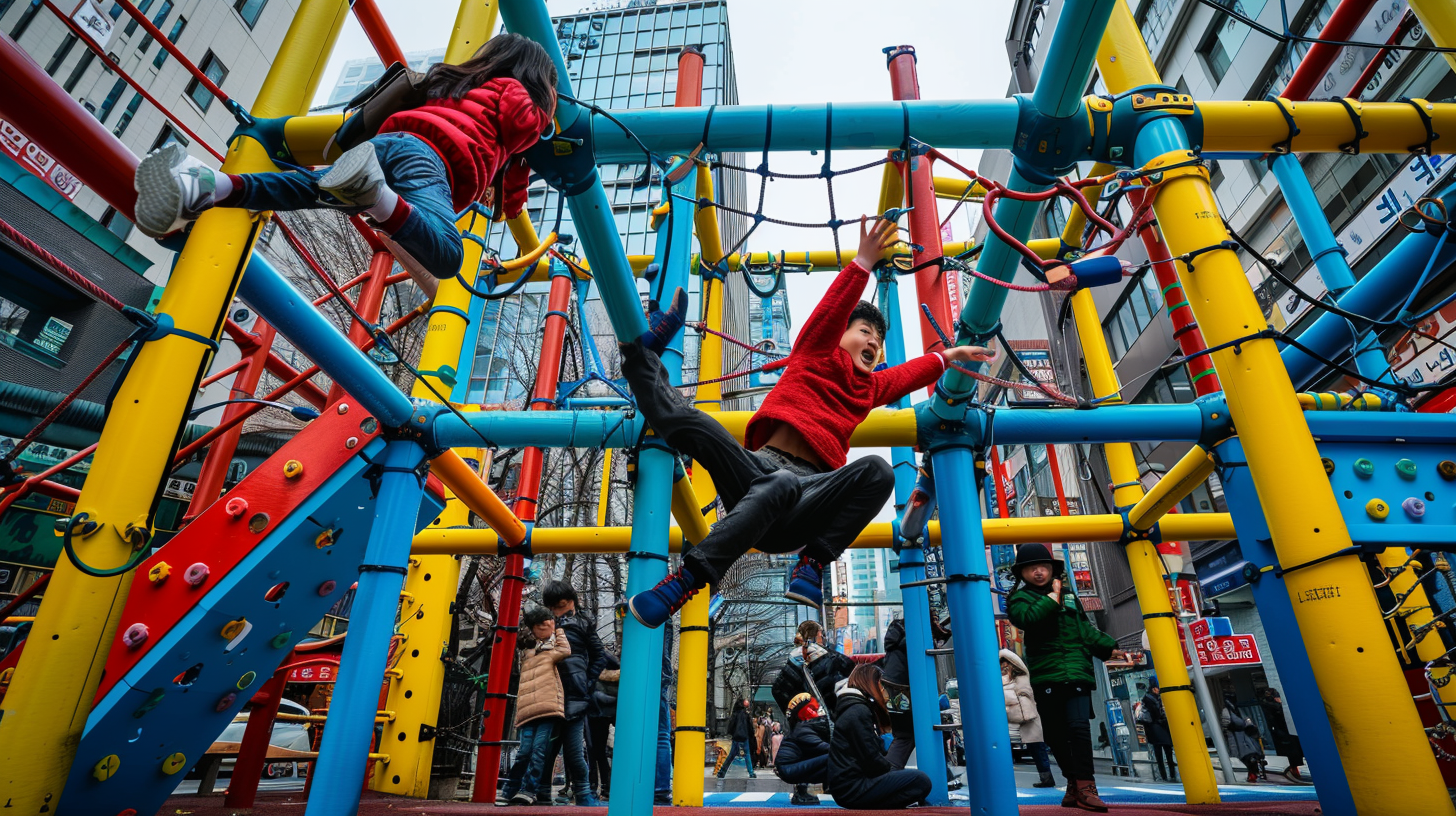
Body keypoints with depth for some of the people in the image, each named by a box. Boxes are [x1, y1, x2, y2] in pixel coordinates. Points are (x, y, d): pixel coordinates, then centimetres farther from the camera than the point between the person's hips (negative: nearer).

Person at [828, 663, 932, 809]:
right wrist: (892, 770, -1)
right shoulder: (858, 712, -11)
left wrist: (892, 769, 5)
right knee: (921, 781, -18)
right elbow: (870, 758, -16)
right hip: (852, 788, -11)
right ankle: (870, 809, -15)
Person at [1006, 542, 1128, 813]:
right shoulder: (1020, 598, 2)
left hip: (1076, 671, 2)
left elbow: (1086, 629, 22)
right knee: (1056, 733, 6)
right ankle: (1073, 782, 22)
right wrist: (1052, 597, -12)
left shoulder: (1069, 595, 16)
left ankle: (1085, 787, -8)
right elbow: (1025, 618, -20)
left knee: (1079, 725, -12)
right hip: (1046, 676, -1)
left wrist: (1108, 648, 11)